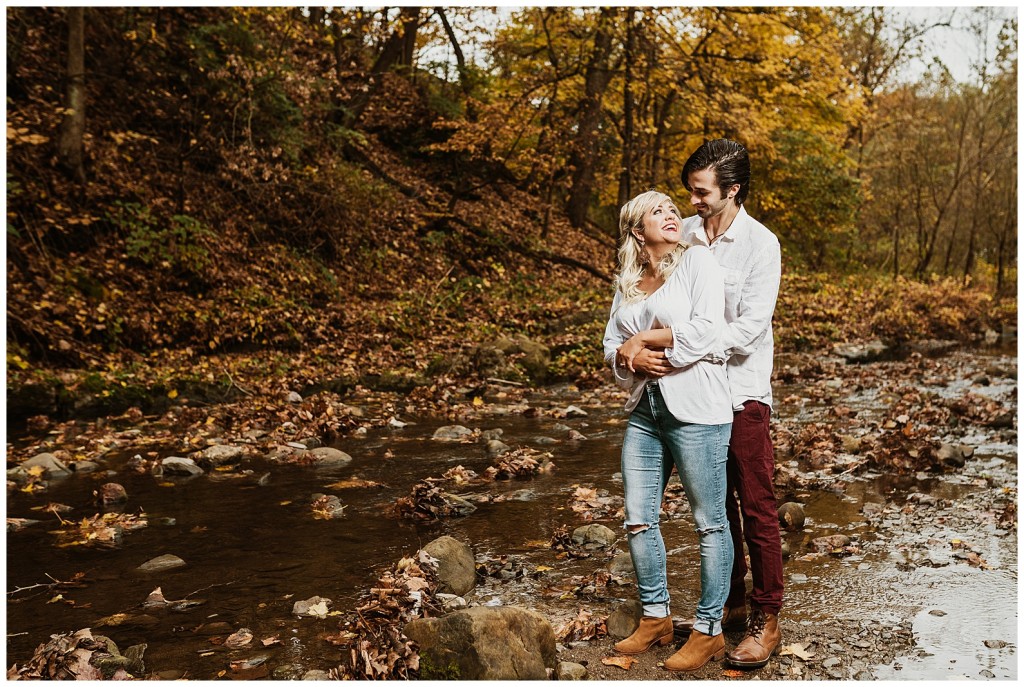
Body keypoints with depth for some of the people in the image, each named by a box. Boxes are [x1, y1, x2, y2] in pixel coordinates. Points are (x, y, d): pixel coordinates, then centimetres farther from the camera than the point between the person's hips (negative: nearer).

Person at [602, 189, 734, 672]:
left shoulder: (698, 260, -2)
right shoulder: (626, 282, 15)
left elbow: (706, 329, -14)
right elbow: (612, 347, 14)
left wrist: (643, 337, -7)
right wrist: (633, 360, -8)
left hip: (696, 409, -6)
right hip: (645, 409, 6)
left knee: (710, 523, 3)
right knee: (638, 520, 9)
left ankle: (709, 631, 15)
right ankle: (656, 618, 26)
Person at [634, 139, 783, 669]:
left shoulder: (760, 244, -10)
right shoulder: (684, 234, 2)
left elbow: (750, 326, -17)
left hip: (742, 391, -5)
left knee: (756, 508, 2)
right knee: (715, 505, 15)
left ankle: (766, 620, 13)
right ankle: (730, 603, 30)